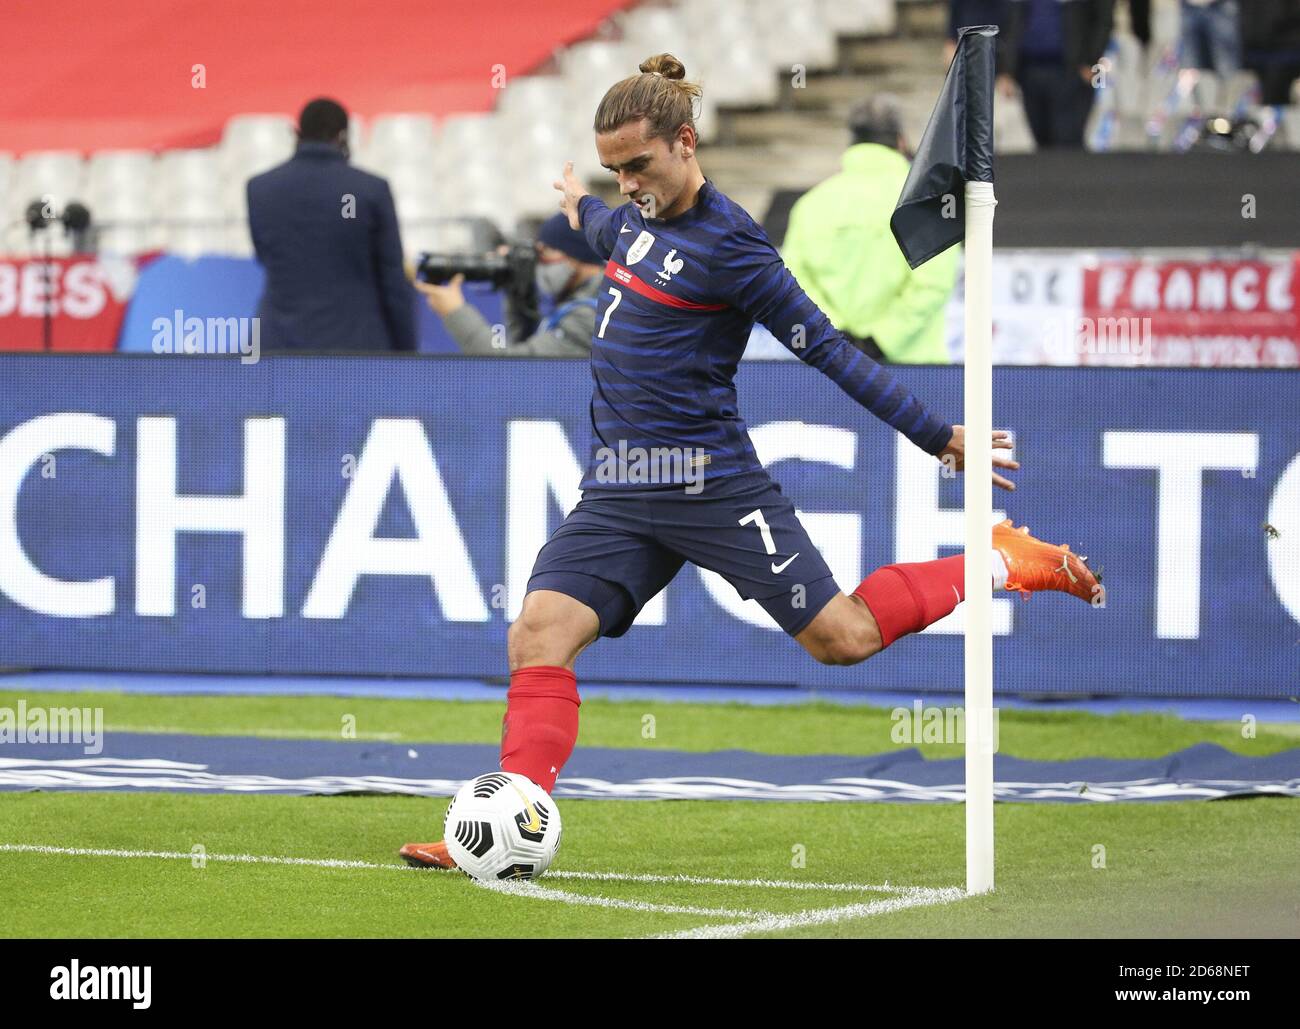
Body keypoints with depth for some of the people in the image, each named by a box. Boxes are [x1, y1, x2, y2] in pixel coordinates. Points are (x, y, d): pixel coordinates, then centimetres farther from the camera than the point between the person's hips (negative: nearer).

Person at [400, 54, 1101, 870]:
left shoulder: (727, 244, -15)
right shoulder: (639, 216, 7)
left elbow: (825, 347, -11)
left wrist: (937, 436, -8)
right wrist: (582, 209, 58)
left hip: (711, 485, -7)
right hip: (617, 491, 7)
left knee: (843, 637, -2)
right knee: (540, 634, -13)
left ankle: (1004, 561, 19)